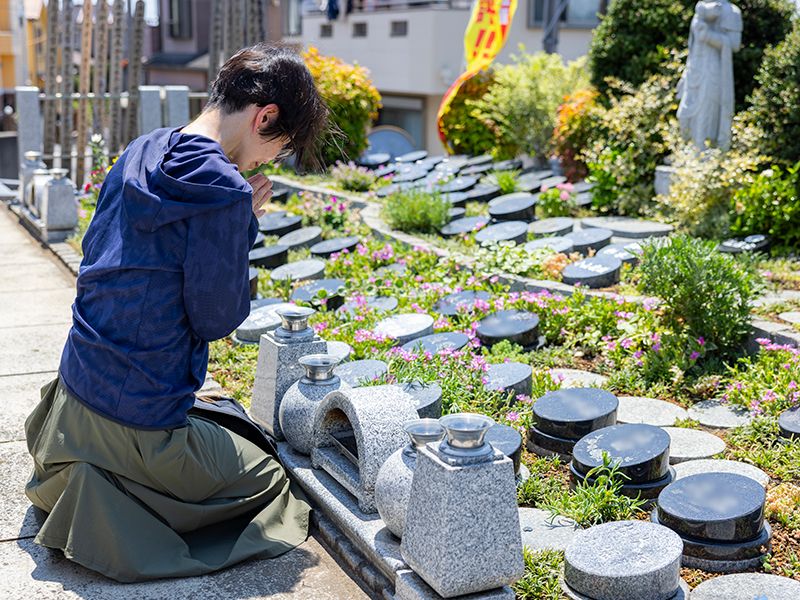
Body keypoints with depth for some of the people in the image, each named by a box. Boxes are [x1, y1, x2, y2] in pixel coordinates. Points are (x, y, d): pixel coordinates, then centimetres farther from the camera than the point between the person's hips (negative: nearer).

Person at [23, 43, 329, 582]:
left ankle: (76, 481, 12)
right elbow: (216, 319, -16)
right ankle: (108, 514, -2)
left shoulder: (142, 153, 4)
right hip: (136, 425, -9)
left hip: (73, 395, 9)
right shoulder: (222, 191, -22)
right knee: (269, 479, 14)